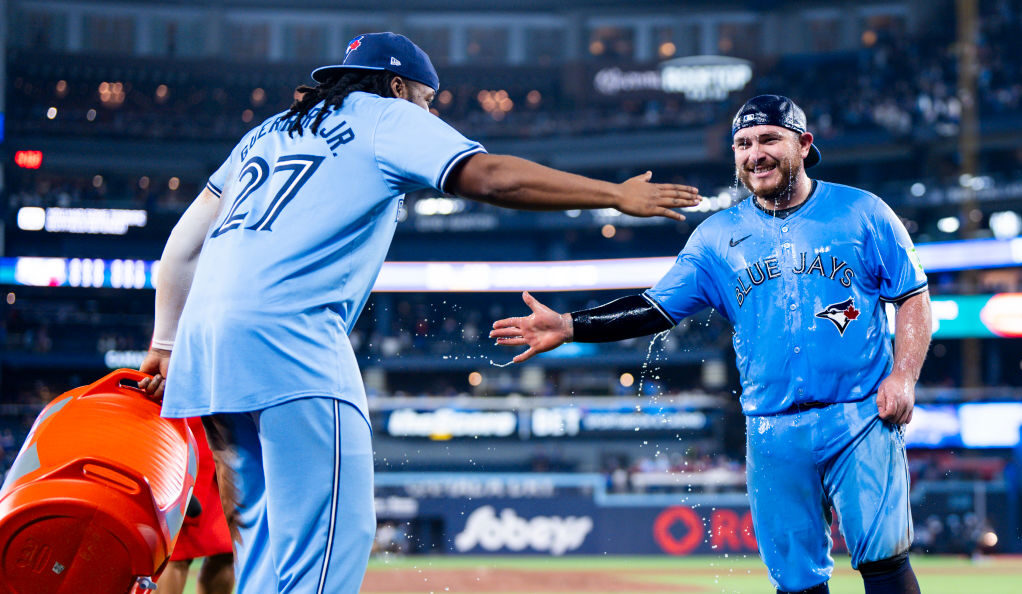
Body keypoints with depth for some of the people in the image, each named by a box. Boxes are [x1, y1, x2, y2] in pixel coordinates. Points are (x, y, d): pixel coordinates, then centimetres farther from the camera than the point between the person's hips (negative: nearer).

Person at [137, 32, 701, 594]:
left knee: (269, 534, 14)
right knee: (332, 535, -12)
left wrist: (165, 346, 26)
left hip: (205, 331, 8)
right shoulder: (387, 116, 11)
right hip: (286, 334, -8)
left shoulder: (269, 131, 31)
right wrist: (617, 195, 0)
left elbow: (182, 247, 26)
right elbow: (490, 176, -4)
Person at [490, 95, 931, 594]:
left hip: (861, 421, -2)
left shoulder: (862, 213, 3)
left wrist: (903, 376, -10)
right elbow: (655, 309, 3)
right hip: (772, 434, 2)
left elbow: (914, 298, 5)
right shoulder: (718, 236, 8)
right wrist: (568, 326, -9)